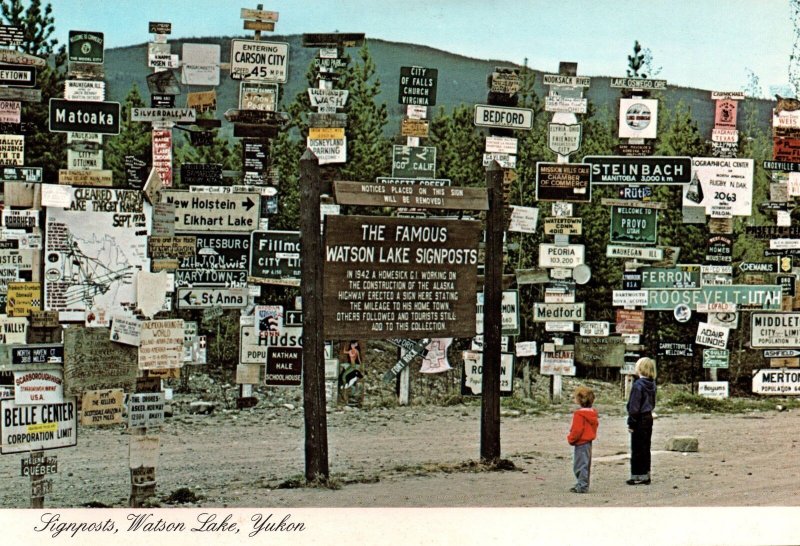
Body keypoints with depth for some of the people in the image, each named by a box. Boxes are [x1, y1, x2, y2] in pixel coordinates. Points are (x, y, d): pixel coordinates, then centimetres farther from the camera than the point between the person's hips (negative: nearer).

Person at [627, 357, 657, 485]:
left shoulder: (638, 385, -19)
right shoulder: (651, 384, 5)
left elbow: (634, 406, -18)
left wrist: (631, 423, -13)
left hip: (640, 419, -8)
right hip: (649, 417, 8)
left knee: (637, 449, 0)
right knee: (645, 448, 14)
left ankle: (637, 476, 4)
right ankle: (645, 475, 19)